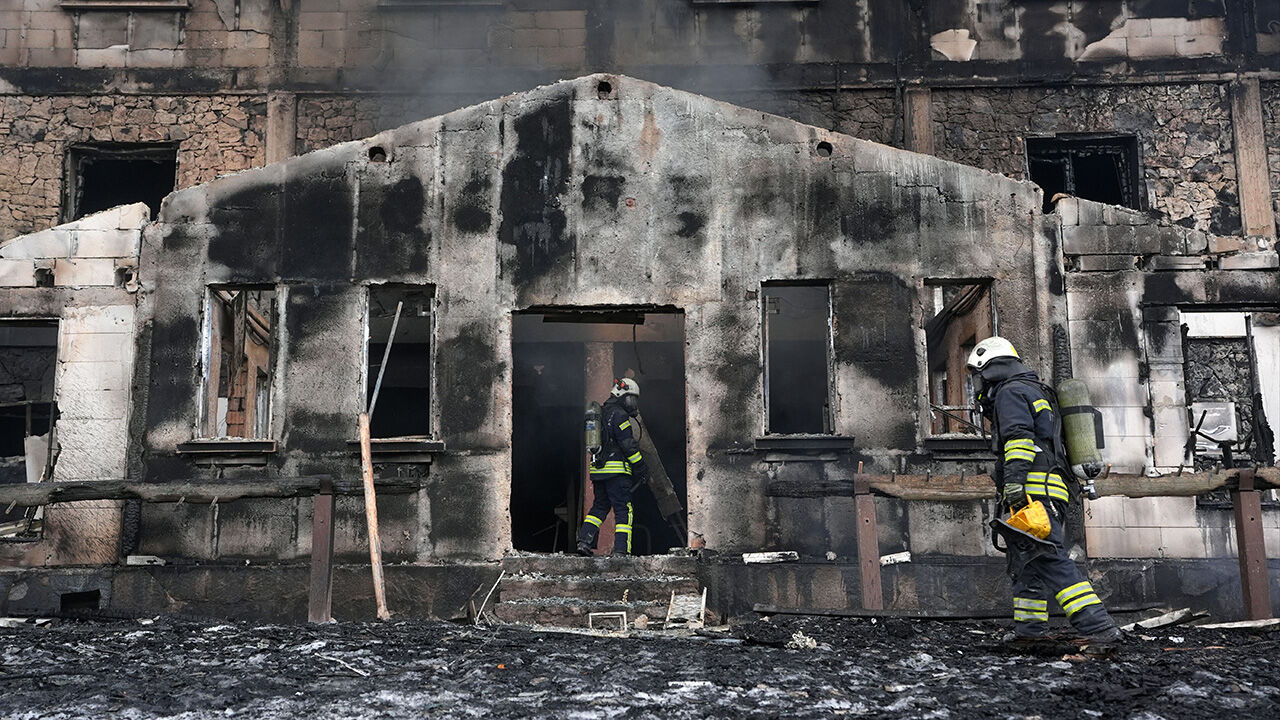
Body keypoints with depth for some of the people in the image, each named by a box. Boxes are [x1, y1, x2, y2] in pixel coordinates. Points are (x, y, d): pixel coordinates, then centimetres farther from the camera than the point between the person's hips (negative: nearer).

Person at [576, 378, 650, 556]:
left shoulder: (601, 413, 19)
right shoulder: (619, 414, -10)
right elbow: (629, 445, -15)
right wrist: (642, 468, -8)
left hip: (598, 469, 9)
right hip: (616, 471, -8)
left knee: (599, 506, 18)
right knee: (623, 510, -4)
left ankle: (584, 541, 10)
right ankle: (621, 550, -7)